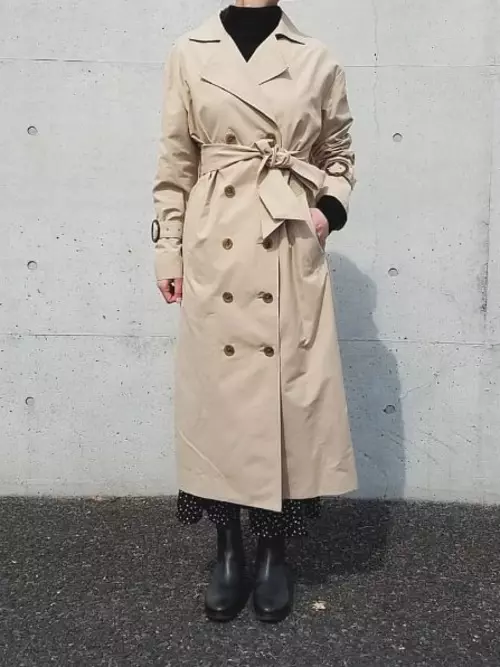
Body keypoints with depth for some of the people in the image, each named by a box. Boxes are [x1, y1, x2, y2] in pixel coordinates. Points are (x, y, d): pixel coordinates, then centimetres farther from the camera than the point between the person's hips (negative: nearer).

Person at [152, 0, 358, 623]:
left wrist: (331, 207, -3)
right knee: (218, 388, 4)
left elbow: (339, 154, 15)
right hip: (214, 251, 0)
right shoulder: (190, 54, 6)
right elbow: (175, 163, 7)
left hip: (290, 251, 0)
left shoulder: (317, 61, 7)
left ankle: (273, 551, 21)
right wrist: (168, 250, 4)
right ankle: (228, 549, 21)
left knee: (286, 389, 2)